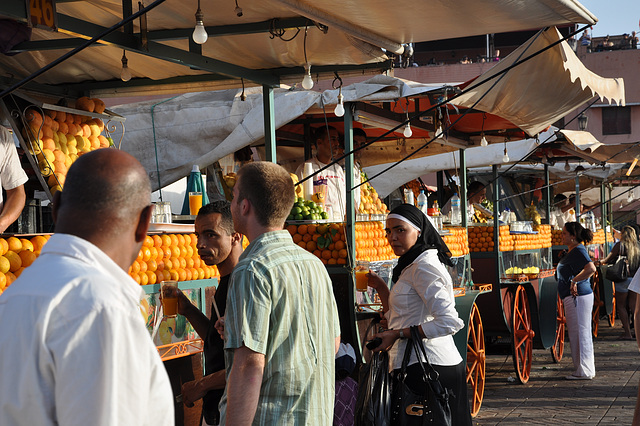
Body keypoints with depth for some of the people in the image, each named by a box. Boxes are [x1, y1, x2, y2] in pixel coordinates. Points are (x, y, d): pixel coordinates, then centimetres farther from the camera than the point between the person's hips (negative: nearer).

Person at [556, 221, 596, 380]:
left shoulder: (578, 251, -15)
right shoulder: (571, 251, 17)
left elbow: (591, 268, -31)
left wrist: (574, 281, -25)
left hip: (577, 296, -11)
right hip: (573, 297, 11)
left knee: (579, 333, -5)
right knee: (577, 334, 15)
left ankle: (584, 372, 0)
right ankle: (585, 370, 22)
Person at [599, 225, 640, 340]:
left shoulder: (620, 245, -6)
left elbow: (608, 260, 0)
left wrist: (600, 262, 21)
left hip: (623, 279, -5)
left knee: (621, 306, 2)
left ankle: (627, 333, -3)